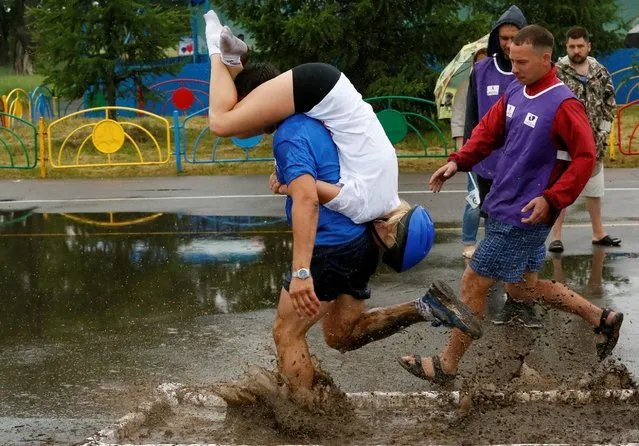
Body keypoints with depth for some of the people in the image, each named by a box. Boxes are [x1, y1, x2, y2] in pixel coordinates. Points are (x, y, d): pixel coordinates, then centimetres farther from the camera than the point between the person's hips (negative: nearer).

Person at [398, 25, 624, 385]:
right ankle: (602, 319, 33)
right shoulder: (516, 93, 5)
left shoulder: (564, 105, -19)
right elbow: (489, 130, 13)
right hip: (500, 207, 9)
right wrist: (458, 162, -1)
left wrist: (552, 199, -24)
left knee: (474, 285, -1)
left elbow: (585, 158, -18)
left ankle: (447, 366, 14)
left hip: (524, 217, -9)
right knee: (522, 289, 19)